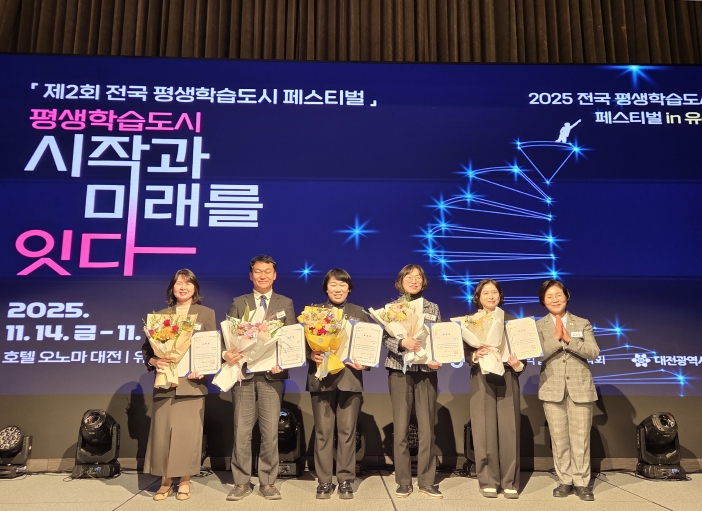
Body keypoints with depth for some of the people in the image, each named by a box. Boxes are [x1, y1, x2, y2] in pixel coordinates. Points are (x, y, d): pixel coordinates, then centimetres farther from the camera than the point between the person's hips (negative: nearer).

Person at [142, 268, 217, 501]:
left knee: (188, 431, -2)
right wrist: (153, 361, -12)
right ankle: (165, 481, 14)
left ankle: (185, 481, 11)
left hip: (192, 380, -2)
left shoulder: (206, 313, 7)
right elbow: (147, 346, 9)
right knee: (162, 431, 1)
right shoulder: (160, 315, 12)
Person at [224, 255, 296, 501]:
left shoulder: (286, 303, 10)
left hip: (272, 374, 0)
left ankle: (268, 482, 15)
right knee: (241, 431, 4)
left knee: (270, 432, 3)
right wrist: (226, 354, -17)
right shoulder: (238, 303, 10)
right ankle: (242, 482, 16)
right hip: (243, 373, 0)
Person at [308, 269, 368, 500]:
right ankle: (324, 481, 14)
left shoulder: (359, 313, 9)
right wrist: (312, 355, -16)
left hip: (350, 377, 1)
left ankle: (346, 480, 15)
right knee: (323, 431, 4)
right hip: (321, 377, 0)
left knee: (347, 431, 4)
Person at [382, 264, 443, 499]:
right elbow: (385, 338, -6)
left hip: (426, 371, 1)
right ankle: (403, 481, 14)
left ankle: (426, 481, 14)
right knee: (400, 428, 2)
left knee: (427, 428, 3)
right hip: (400, 371, -1)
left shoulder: (432, 308, 9)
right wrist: (403, 342, -24)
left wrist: (438, 360, -10)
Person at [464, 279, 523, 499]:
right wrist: (476, 355, -20)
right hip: (482, 380, -1)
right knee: (484, 430, 0)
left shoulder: (511, 320, 8)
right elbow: (466, 353, 0)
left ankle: (510, 482, 8)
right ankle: (488, 481, 9)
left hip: (507, 378, 1)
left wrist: (518, 365, -13)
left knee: (508, 430, 0)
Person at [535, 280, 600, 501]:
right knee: (559, 438, 5)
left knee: (580, 438, 2)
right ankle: (565, 481, 17)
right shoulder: (538, 326, 3)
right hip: (552, 388, 0)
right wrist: (556, 338, -19)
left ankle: (582, 483, 13)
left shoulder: (583, 324, 6)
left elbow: (594, 352, -6)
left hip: (580, 387, 0)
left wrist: (569, 339, -17)